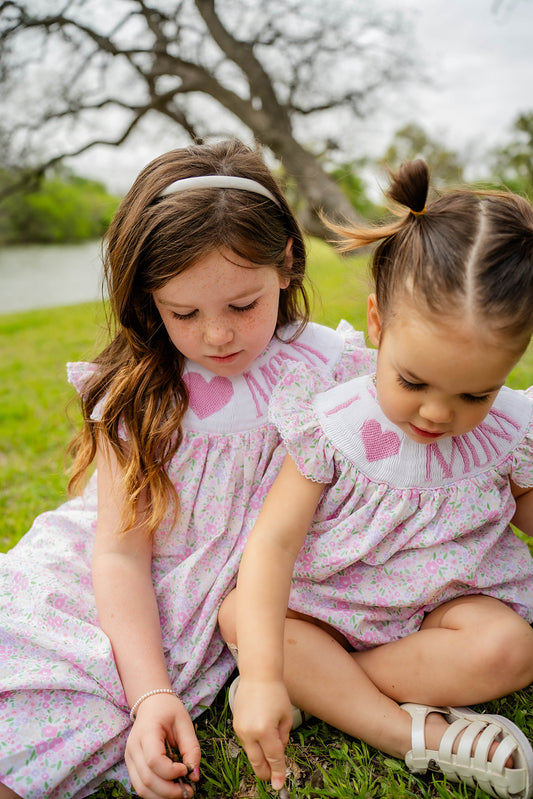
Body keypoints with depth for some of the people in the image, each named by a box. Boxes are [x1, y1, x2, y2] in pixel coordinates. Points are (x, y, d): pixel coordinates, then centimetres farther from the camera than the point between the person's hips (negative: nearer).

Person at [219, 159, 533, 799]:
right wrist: (263, 674, -30)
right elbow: (274, 540, -22)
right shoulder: (332, 424, -19)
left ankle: (320, 685, -19)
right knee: (239, 614, -21)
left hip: (446, 600, 1)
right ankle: (412, 732, -25)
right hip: (328, 600, 0)